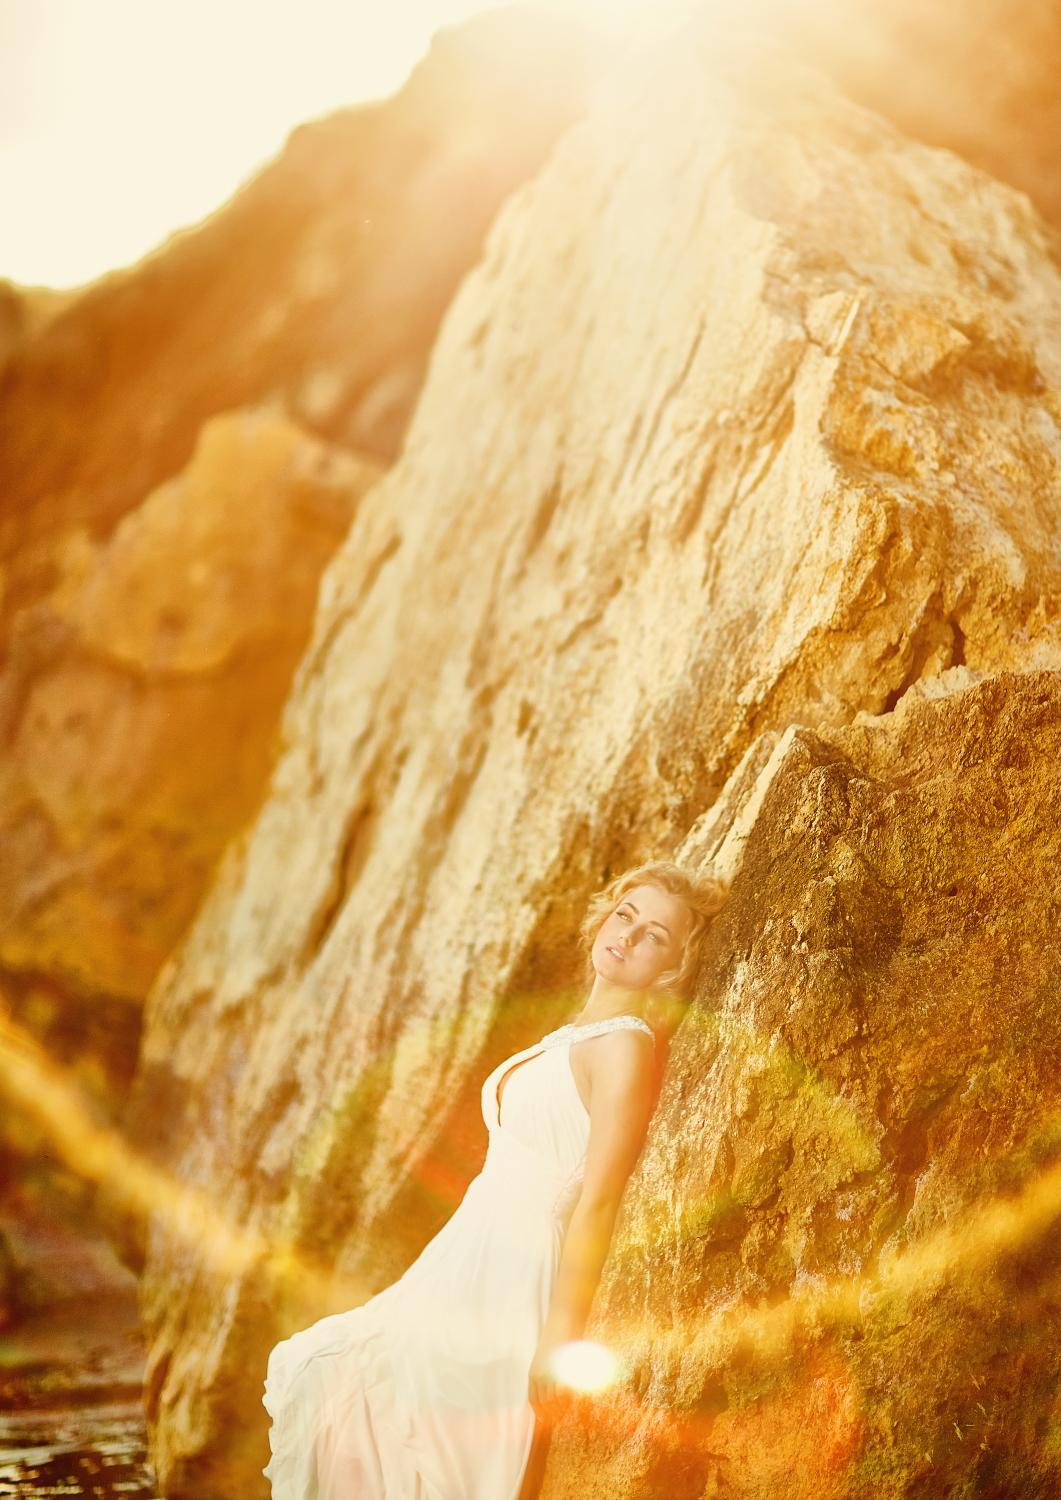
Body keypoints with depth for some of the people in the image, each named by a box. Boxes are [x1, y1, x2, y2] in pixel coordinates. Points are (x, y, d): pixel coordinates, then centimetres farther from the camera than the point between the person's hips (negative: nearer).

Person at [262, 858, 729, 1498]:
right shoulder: (578, 1034, 12)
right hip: (469, 1262, 9)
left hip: (508, 1281, -9)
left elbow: (598, 1203, -20)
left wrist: (560, 1338, -21)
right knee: (317, 1374, 14)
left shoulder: (626, 1043, -16)